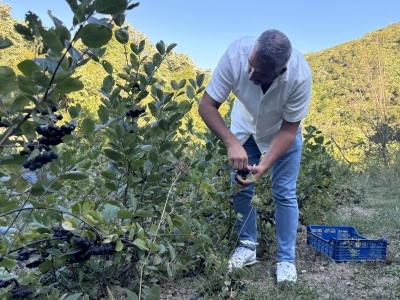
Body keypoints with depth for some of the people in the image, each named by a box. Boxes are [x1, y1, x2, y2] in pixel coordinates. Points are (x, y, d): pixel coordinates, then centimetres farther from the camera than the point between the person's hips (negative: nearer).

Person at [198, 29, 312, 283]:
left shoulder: (300, 75, -37)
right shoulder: (236, 54, -36)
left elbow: (288, 130, -26)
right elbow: (207, 105, -28)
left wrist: (264, 166, -38)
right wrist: (232, 143, -41)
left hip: (284, 131, -1)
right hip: (244, 127, 2)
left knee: (284, 193, -3)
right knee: (241, 188, 2)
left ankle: (286, 259, 13)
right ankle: (247, 247, 22)